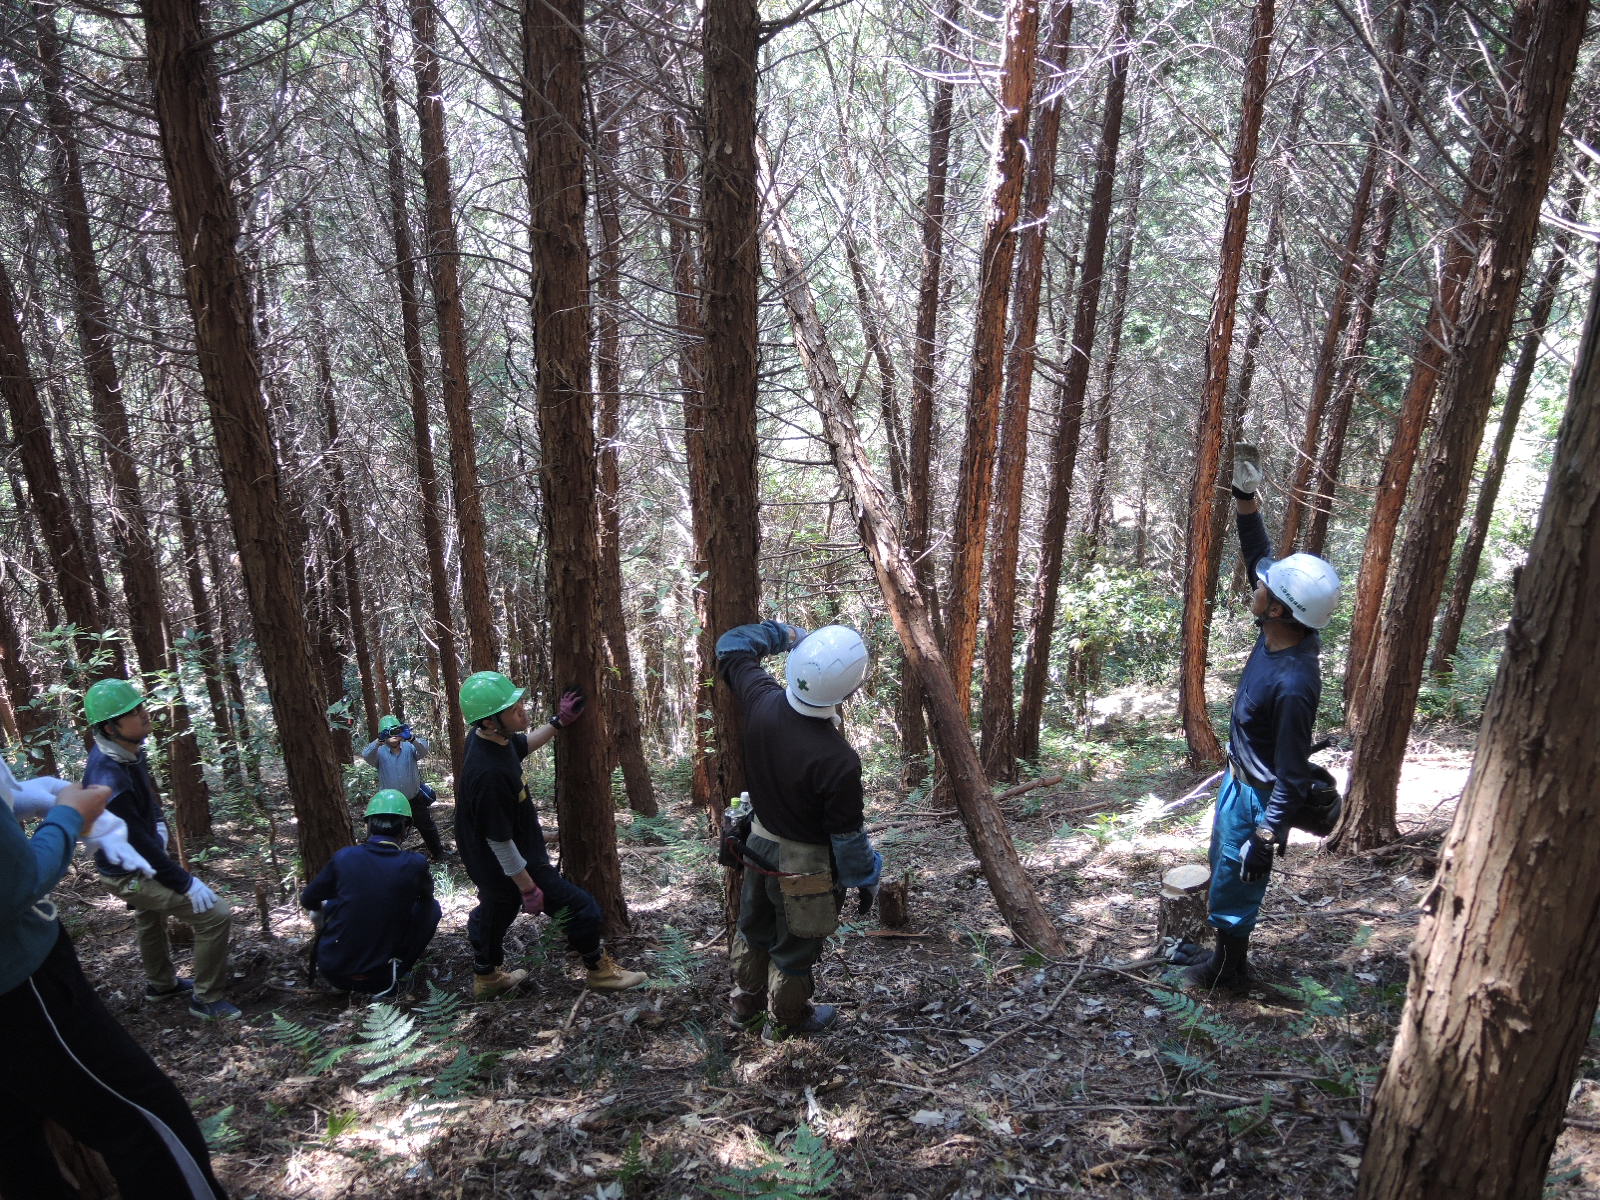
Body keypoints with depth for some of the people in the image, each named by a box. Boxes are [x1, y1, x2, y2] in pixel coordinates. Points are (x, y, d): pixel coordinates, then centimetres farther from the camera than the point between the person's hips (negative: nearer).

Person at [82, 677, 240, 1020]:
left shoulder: (127, 751, -10)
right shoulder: (109, 782, -37)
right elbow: (141, 846, -30)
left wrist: (158, 823, 2)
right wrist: (186, 884, -24)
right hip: (129, 874, -10)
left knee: (150, 918, 32)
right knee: (216, 915, -14)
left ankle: (160, 983, 57)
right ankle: (206, 1000, 3)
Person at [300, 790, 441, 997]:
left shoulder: (344, 857, -9)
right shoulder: (415, 865, -13)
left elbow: (307, 900, 9)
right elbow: (427, 892, 12)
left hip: (331, 971, 3)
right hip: (378, 977, -2)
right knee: (431, 907, 12)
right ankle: (396, 976, 9)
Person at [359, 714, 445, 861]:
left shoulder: (409, 748, -10)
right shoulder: (380, 753, -11)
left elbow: (423, 749, -29)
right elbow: (366, 755, -31)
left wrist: (411, 738, -51)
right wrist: (379, 741, -50)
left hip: (415, 799, 1)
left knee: (428, 828, 18)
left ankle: (438, 854, 38)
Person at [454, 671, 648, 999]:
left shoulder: (483, 736, -9)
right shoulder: (489, 773, -38)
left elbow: (522, 745, 15)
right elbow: (500, 841, -29)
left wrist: (557, 723, 10)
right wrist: (528, 888, -20)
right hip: (509, 866, -9)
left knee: (494, 912, 30)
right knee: (583, 910, 5)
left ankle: (486, 978, 53)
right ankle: (599, 971, 28)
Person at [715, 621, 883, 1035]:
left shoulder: (763, 702, -22)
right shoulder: (840, 761, -35)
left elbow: (732, 647, -2)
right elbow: (848, 836, -20)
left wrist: (784, 634, 7)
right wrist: (867, 879, -3)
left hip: (759, 846, 6)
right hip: (805, 867, -5)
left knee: (753, 930, 29)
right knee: (795, 949, 20)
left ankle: (746, 1002, 51)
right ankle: (792, 1017, 45)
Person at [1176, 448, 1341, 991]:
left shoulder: (1294, 682, -35)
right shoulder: (1277, 634, -12)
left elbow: (1293, 775, -28)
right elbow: (1259, 554, 3)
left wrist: (1265, 838, -22)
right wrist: (1246, 495, -3)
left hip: (1257, 796, -9)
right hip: (1239, 778, 9)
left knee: (1234, 885, 12)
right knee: (1221, 870, 26)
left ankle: (1229, 970, 35)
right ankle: (1221, 951, 46)